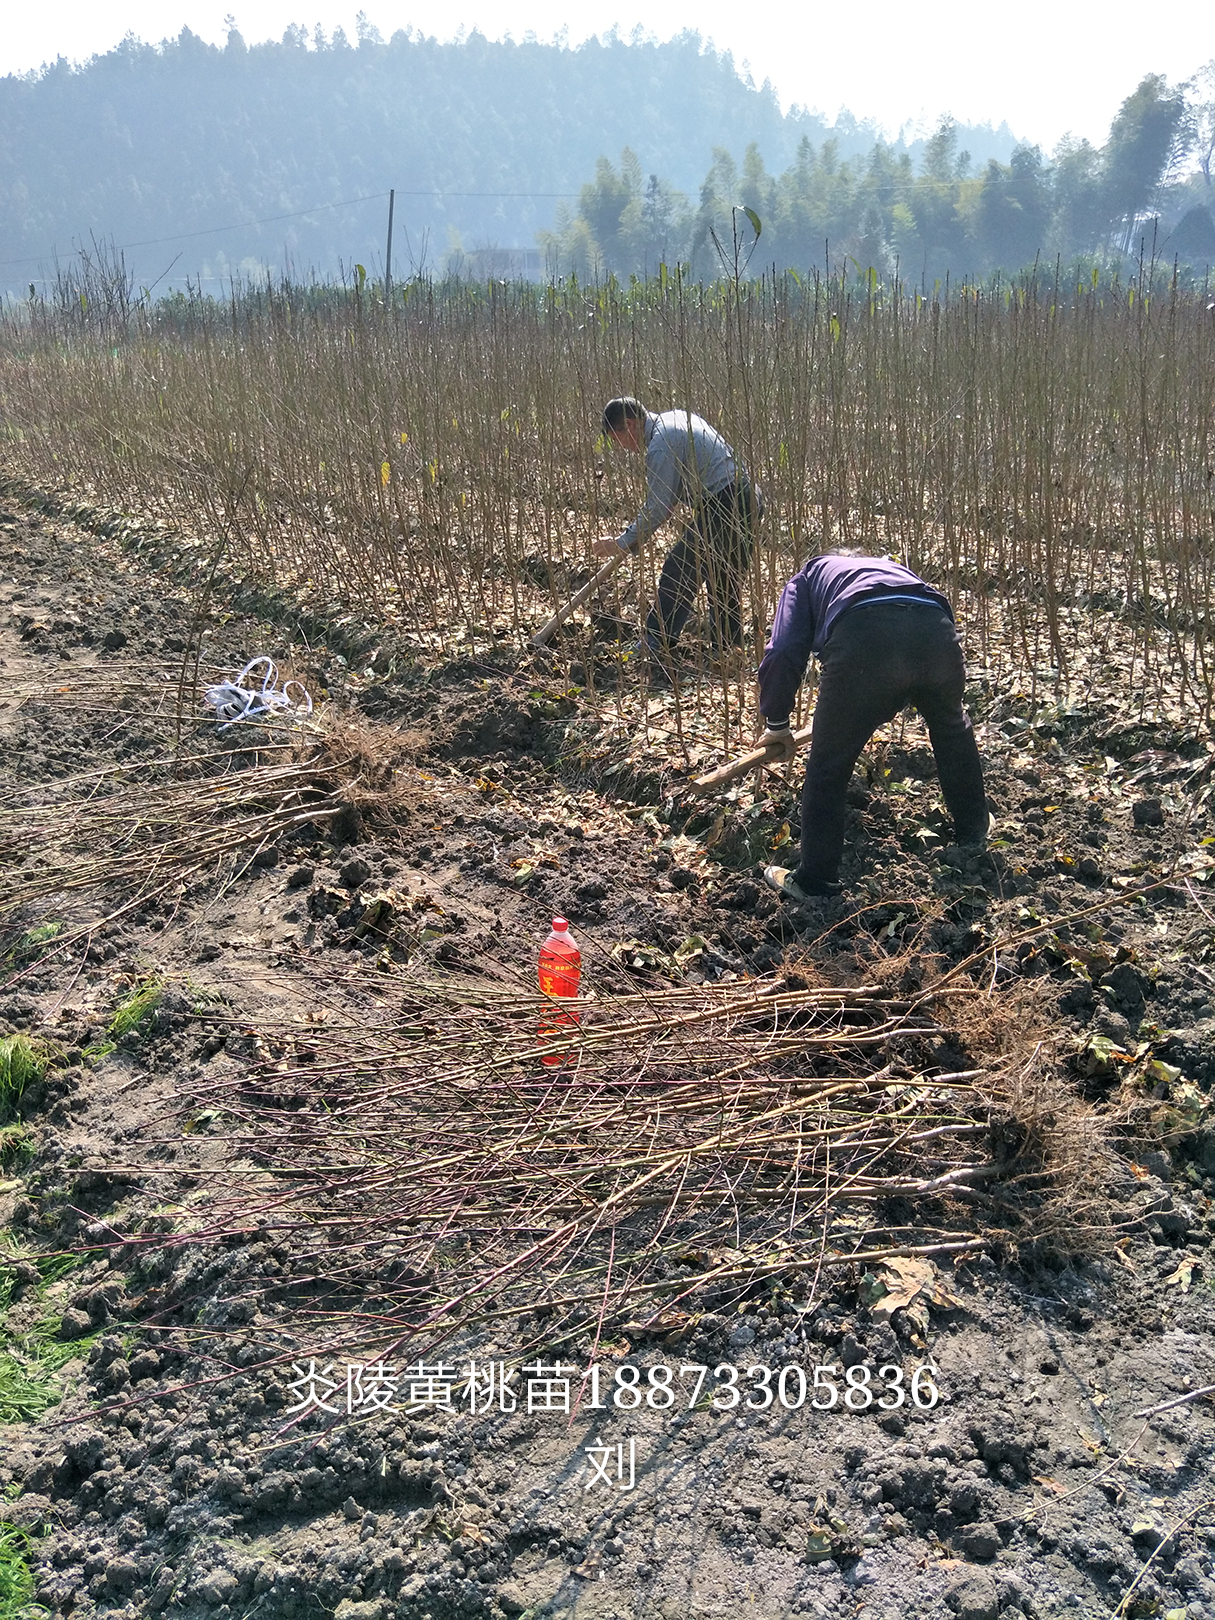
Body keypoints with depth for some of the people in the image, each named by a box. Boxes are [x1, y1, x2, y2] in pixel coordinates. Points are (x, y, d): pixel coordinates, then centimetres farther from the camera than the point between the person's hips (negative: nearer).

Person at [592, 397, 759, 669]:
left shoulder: (661, 445, -15)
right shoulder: (676, 417, 16)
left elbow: (657, 509, -13)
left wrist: (621, 543, -4)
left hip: (722, 510, -10)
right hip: (747, 499, 10)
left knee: (679, 574, -3)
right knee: (724, 585, 18)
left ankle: (654, 649, 1)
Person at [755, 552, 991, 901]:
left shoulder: (806, 579, 32)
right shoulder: (888, 566, 45)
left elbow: (783, 652, 15)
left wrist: (776, 723, 27)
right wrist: (888, 708, 57)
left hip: (863, 640, -4)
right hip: (935, 632, 5)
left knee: (829, 767, 14)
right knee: (952, 727, 35)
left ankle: (815, 881, 24)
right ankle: (974, 828, 52)